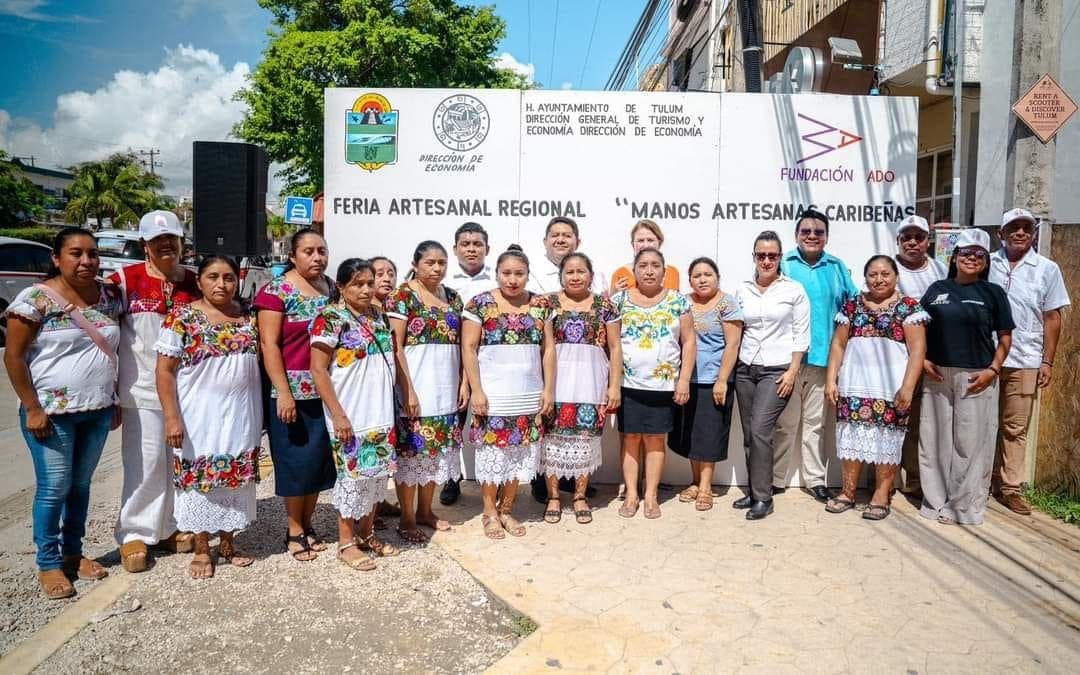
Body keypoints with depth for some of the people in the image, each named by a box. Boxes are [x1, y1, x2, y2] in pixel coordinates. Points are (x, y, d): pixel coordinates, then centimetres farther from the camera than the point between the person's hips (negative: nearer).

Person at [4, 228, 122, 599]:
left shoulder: (109, 295, 4)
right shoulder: (36, 298, -11)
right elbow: (13, 356, -10)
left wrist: (115, 400, 11)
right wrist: (32, 409, -13)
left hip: (98, 411, 5)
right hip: (52, 412, -5)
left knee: (81, 484, 14)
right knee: (54, 488, 1)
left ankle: (73, 552, 29)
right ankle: (48, 564, 17)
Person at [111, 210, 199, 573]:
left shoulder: (194, 282, 8)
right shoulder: (125, 280, -3)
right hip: (143, 390, -3)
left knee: (180, 461, 10)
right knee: (145, 464, -1)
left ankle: (167, 528, 25)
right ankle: (135, 534, 14)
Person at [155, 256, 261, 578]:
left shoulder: (248, 317, 5)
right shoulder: (182, 318, -7)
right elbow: (165, 370, -8)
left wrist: (260, 413, 8)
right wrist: (172, 417, -15)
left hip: (242, 416, 4)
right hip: (200, 417, -4)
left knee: (236, 480, 12)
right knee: (199, 480, 6)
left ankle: (228, 542, 28)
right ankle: (201, 549, 22)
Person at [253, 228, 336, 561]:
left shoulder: (333, 288, 9)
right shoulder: (276, 291, -7)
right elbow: (269, 344, -11)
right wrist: (283, 392, -18)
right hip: (293, 393, -5)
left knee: (320, 460, 11)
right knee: (297, 461, 3)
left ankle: (306, 525, 26)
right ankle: (294, 530, 19)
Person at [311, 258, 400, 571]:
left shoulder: (378, 315, 9)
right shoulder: (330, 318, -11)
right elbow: (318, 370, -14)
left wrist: (390, 404, 15)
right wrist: (338, 415, -18)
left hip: (380, 413, 7)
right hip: (350, 415, -6)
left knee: (378, 473, 12)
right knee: (353, 475, 1)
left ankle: (367, 533, 29)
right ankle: (346, 543, 17)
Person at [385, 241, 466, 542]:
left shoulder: (452, 297, 11)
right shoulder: (401, 297, -8)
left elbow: (460, 344, 13)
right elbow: (396, 347, -12)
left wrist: (464, 382, 6)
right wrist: (408, 391, -17)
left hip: (445, 389, 6)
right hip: (414, 388, -6)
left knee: (436, 450, 13)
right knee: (411, 451, 1)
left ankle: (425, 510, 28)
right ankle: (407, 518, 14)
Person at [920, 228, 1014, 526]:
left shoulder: (993, 293, 4)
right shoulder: (937, 289, 8)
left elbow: (1005, 337, 4)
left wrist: (993, 370, -8)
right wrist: (922, 359, -1)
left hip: (976, 378, -2)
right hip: (937, 375, 2)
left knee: (971, 442, 1)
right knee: (936, 439, 7)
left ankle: (966, 506, 13)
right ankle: (937, 502, 18)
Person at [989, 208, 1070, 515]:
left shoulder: (1047, 269, 4)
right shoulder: (986, 264, 3)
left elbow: (1052, 318, 6)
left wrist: (1047, 362, 1)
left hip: (1024, 362, 0)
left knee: (1015, 428, 6)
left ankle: (1009, 487, 15)